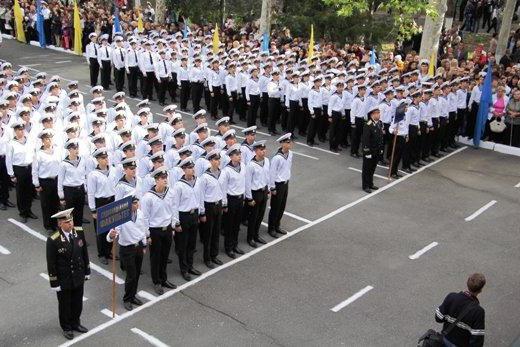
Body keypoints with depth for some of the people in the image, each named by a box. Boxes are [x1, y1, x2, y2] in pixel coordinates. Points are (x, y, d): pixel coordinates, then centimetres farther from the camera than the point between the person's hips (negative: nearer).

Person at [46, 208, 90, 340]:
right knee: (65, 304, 18)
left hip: (79, 277, 4)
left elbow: (84, 253, 3)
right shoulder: (53, 240, -25)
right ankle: (66, 327, 41)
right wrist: (54, 283, -11)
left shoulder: (79, 232, -11)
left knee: (77, 303, 21)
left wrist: (87, 271, 9)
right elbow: (51, 263, -16)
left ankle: (75, 323, 46)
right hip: (63, 280, -4)